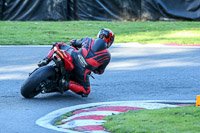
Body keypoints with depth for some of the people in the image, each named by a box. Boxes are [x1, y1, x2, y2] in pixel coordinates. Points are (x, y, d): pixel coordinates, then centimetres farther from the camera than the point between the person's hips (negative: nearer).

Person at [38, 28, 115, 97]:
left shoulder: (89, 40, 21)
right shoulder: (107, 56, 15)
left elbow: (73, 42, 35)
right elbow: (100, 71, 21)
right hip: (82, 70, -3)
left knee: (59, 45, 31)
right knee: (86, 92, 17)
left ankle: (46, 60, 7)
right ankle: (68, 84, -12)